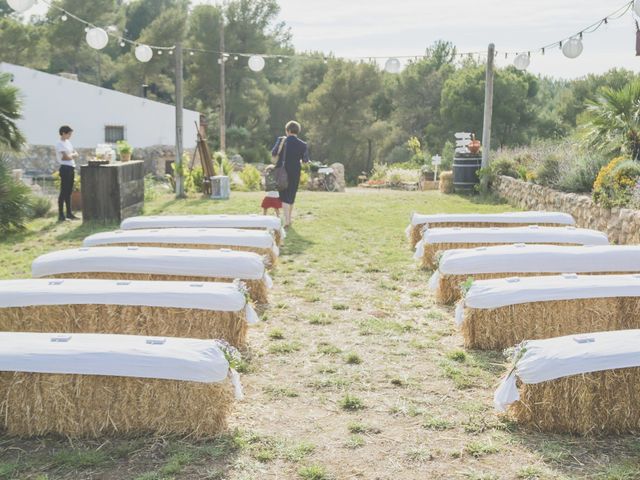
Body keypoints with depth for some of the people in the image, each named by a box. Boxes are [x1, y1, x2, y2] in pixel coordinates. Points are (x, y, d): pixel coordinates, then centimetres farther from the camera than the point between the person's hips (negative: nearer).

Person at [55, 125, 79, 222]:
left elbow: (76, 154, 13)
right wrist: (73, 155, 3)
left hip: (71, 168, 9)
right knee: (64, 192, -8)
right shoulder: (59, 144, -10)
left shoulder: (68, 142, 17)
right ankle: (61, 215, -6)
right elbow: (66, 157, -17)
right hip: (65, 168, -9)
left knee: (69, 192, 13)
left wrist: (70, 155, -7)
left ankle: (69, 213, 19)